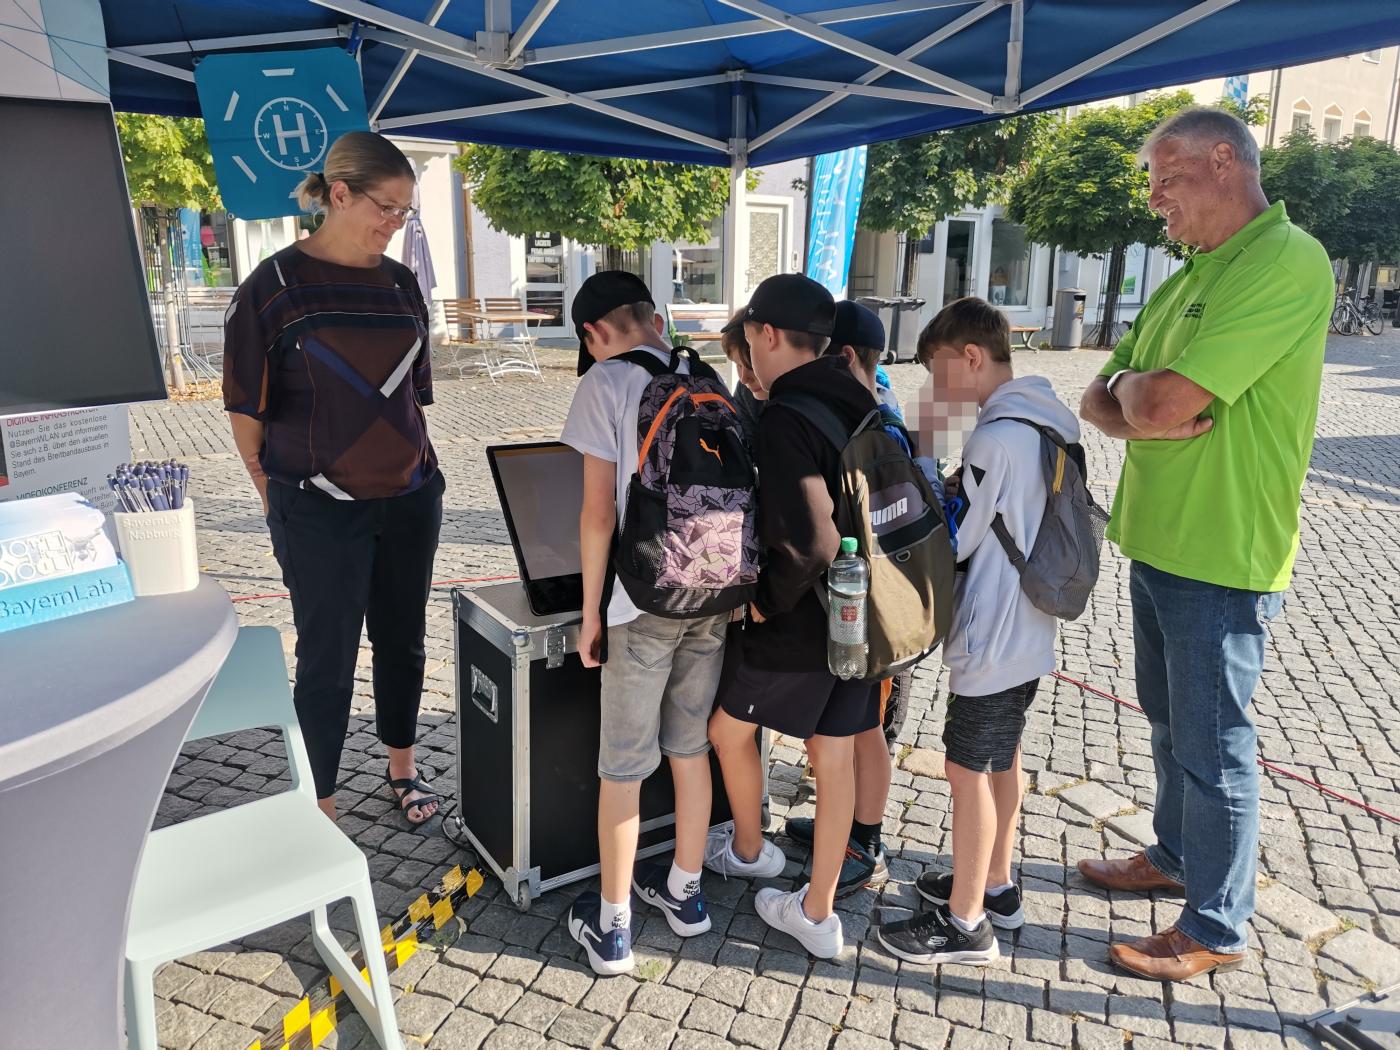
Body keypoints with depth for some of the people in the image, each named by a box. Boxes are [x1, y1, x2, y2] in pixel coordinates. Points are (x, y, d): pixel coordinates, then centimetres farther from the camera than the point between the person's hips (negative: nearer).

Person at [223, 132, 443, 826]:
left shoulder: (401, 285, 7)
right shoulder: (276, 286, -8)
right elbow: (248, 407, -4)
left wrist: (415, 465, 13)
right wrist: (278, 498, -1)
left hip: (410, 500, 5)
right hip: (321, 512, -4)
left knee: (402, 640, 16)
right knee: (328, 658, 5)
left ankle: (401, 766, 36)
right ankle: (320, 808, 22)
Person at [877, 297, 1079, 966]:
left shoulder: (995, 438, -22)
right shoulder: (1045, 426, 7)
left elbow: (952, 543, -17)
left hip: (990, 639, -9)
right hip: (1027, 632, 9)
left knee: (968, 771, 2)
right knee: (1002, 760, 20)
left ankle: (966, 923, 16)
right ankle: (995, 886, 37)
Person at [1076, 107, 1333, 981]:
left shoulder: (1288, 262, -17)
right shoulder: (1192, 278, 14)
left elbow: (1163, 400, -26)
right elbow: (1101, 399, 10)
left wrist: (1137, 391, -4)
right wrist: (1140, 411, -11)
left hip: (1222, 557, -9)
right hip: (1158, 542, 9)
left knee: (1213, 745, 4)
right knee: (1170, 722, 21)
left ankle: (1218, 928, 21)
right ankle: (1174, 857, 41)